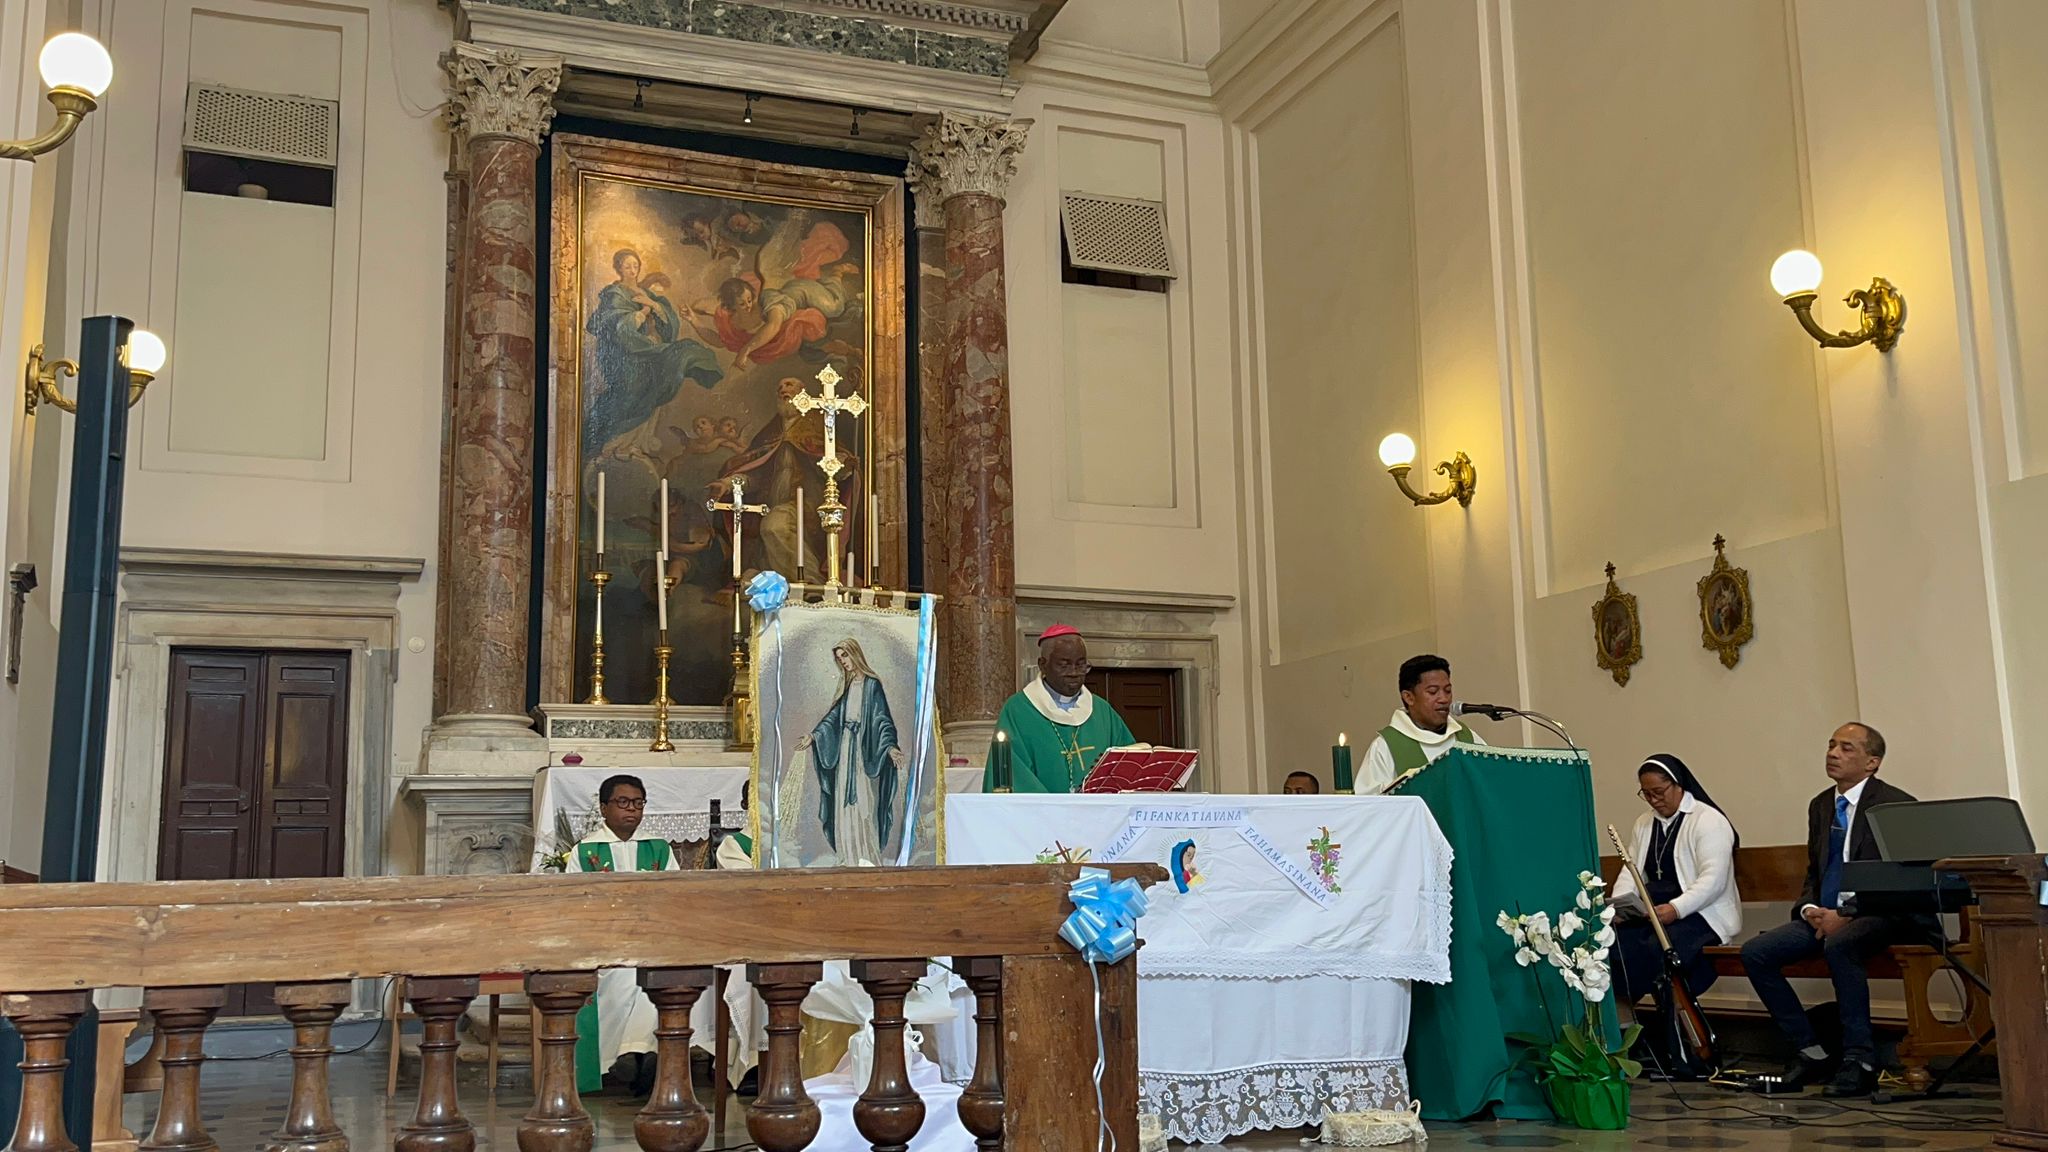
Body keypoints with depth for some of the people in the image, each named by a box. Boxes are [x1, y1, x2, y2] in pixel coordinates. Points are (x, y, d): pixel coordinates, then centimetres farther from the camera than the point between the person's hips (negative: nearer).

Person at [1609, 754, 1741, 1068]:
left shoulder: (1709, 821, -5)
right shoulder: (1644, 823, 18)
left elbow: (1713, 880, -16)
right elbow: (1630, 874, 14)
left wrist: (1675, 909, -30)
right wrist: (1617, 906, -7)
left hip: (1702, 914, -6)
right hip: (1652, 912, 6)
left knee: (1658, 948, -34)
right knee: (1615, 940, -25)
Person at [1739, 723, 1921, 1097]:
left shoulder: (1897, 806, -8)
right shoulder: (1820, 806, 15)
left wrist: (1845, 915, -20)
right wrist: (1809, 908, -1)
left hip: (1880, 915, -7)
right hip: (1825, 916, 7)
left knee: (1839, 945, -38)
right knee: (1755, 953, -11)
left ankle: (1859, 1061, -27)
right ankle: (1810, 1051, -1)